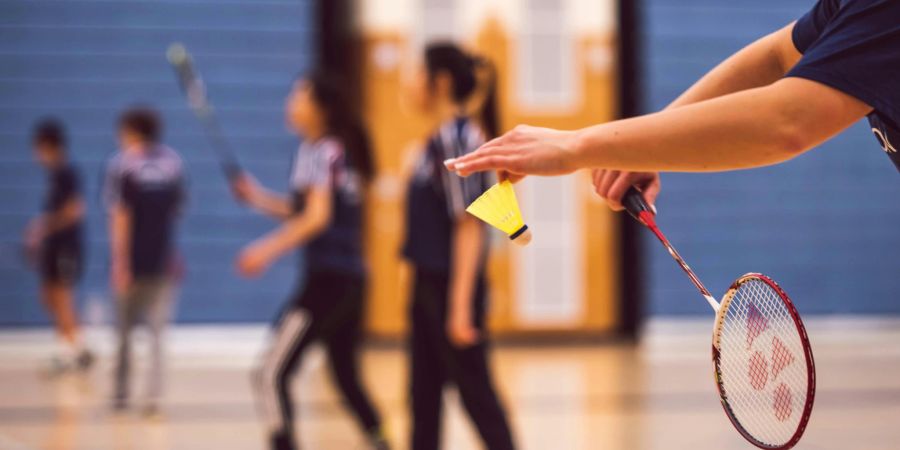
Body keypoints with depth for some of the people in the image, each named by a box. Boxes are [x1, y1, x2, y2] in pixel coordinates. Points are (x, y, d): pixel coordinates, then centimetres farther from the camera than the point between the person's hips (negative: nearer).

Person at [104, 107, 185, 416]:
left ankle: (121, 394, 19)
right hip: (162, 260, 2)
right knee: (157, 332, 5)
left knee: (124, 330, 12)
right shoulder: (173, 162, 4)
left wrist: (120, 263, -15)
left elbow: (120, 217, -14)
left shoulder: (121, 164, -8)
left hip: (132, 261, -2)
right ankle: (153, 396, -6)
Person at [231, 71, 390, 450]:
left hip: (327, 279, -10)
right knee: (347, 376, 21)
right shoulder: (341, 150, 16)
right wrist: (256, 196, 12)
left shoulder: (318, 151, -9)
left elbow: (317, 218, -20)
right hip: (352, 280, 10)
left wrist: (268, 249, -22)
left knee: (271, 374, -9)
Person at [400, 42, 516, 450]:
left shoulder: (456, 137, -15)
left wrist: (460, 305, -22)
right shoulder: (438, 139, 12)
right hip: (428, 284, 9)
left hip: (451, 287, -9)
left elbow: (469, 225, -19)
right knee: (424, 394, 11)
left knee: (475, 392, -2)